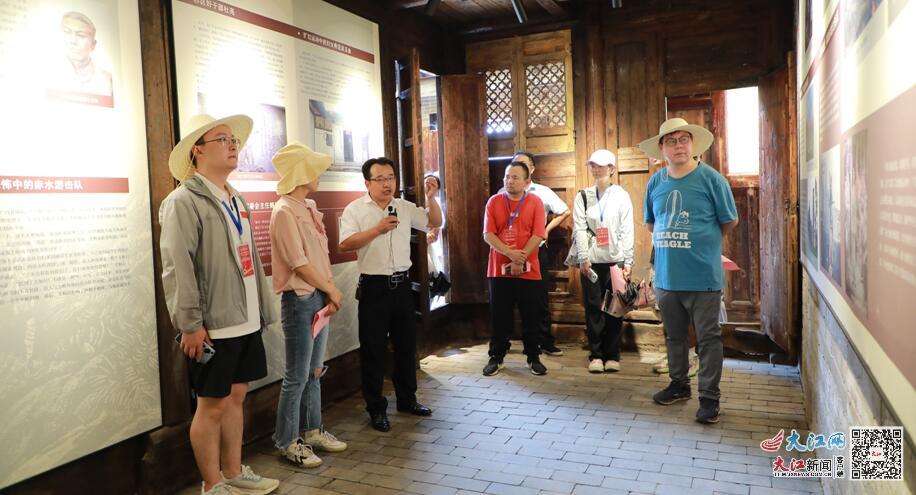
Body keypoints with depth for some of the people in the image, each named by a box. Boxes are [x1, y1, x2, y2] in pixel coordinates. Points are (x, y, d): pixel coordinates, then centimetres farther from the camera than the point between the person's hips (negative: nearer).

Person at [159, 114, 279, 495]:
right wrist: (190, 324, -19)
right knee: (213, 405, 4)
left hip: (245, 321, 8)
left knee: (236, 396, 16)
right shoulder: (184, 202, -11)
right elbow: (177, 268, -17)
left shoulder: (235, 200, 15)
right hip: (213, 326, -8)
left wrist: (261, 310, 15)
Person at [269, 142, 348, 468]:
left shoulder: (309, 208, 12)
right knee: (297, 376, 0)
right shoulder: (284, 211, -14)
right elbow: (299, 264, -18)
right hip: (299, 301, -8)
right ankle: (287, 442, 14)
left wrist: (329, 292, 2)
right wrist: (332, 290, -8)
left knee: (314, 372, 16)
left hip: (319, 298, 8)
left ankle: (312, 431, 29)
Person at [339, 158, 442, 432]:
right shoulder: (355, 209, -5)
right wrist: (378, 229, -22)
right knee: (373, 349, 3)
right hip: (374, 286, -5)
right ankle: (376, 408, 16)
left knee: (407, 344, 14)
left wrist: (431, 198, -4)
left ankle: (407, 399, 31)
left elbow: (435, 223, 11)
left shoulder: (405, 207, 8)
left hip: (401, 284, 5)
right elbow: (345, 244, -17)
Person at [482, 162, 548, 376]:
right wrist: (510, 253, -18)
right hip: (499, 269, 1)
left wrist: (521, 259, -16)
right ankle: (496, 357, 19)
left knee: (531, 317, 6)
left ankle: (533, 358, 21)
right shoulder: (494, 201, 3)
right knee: (499, 316, 7)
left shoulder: (535, 202, 0)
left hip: (528, 270, -1)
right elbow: (488, 234, -5)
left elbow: (538, 235, -8)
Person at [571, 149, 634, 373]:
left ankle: (612, 355, 14)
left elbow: (627, 230, 1)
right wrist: (583, 258, -9)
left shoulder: (621, 195, 5)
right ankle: (596, 355, 11)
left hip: (615, 259, 0)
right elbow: (579, 229, 0)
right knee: (593, 307, 2)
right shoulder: (583, 196, 8)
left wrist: (628, 261, -5)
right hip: (591, 260, 1)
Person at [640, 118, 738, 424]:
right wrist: (674, 242, 10)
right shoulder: (655, 183, 5)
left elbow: (730, 221, 1)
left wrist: (704, 240, 9)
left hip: (703, 278, -4)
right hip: (666, 276, 5)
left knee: (708, 338, 3)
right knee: (674, 335, 17)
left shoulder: (711, 179, -7)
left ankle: (709, 396, 14)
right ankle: (679, 384, 34)